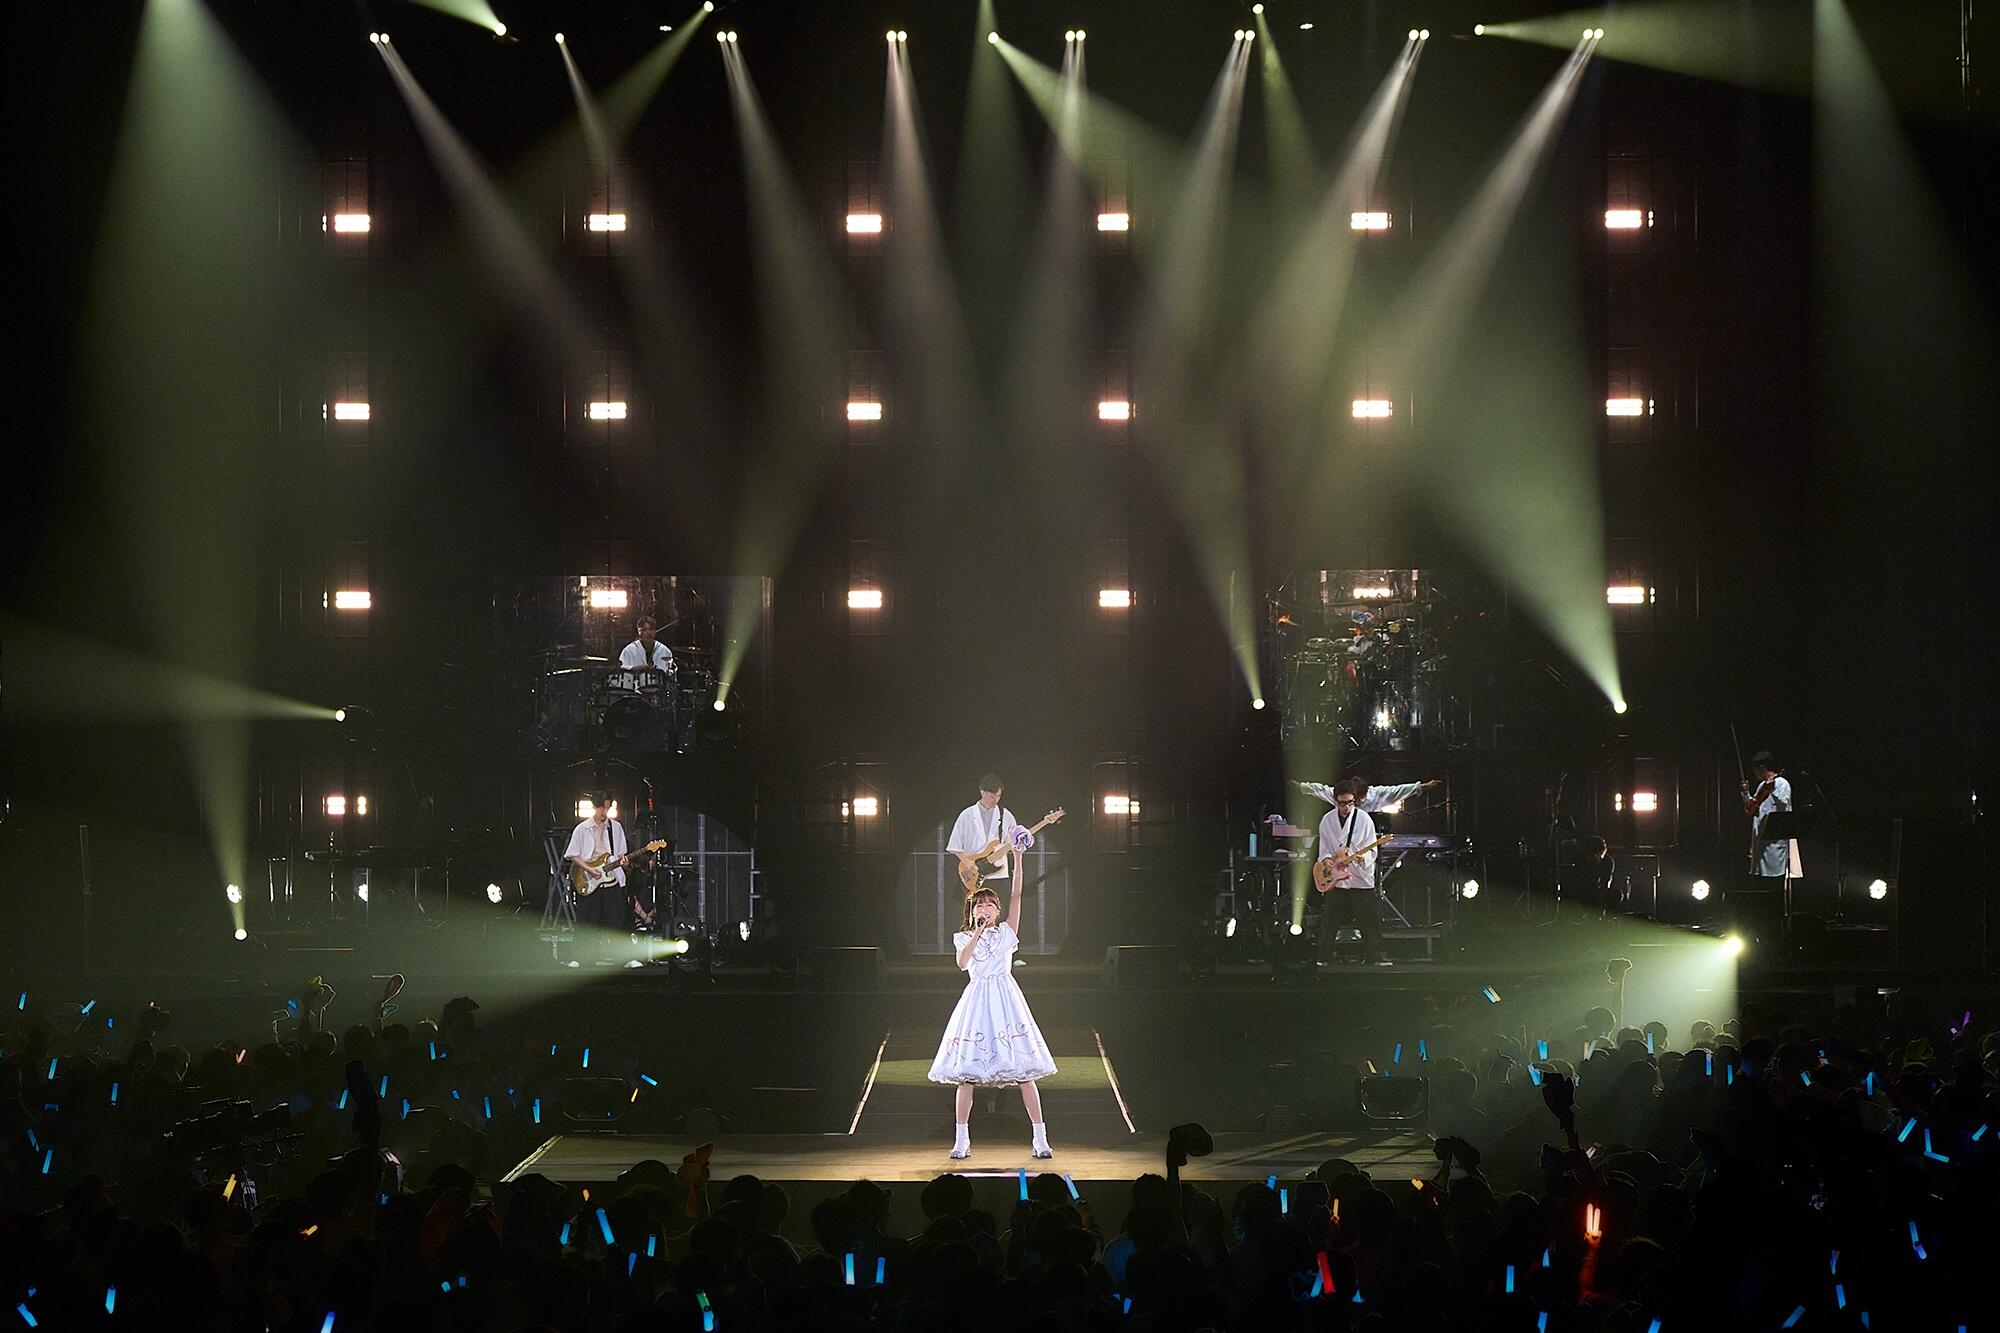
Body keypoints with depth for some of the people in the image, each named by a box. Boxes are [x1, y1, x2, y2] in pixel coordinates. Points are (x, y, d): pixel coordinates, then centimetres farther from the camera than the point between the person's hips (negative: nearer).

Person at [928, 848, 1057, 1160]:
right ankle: (961, 1140, 5)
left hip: (1005, 998, -1)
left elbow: (1016, 896, -1)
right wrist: (977, 934, -18)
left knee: (1023, 1070, -5)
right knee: (966, 1075, -2)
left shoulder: (1006, 932, 9)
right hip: (976, 1000, 1)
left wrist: (1017, 859, -7)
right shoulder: (965, 938, 9)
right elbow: (962, 963, -11)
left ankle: (1040, 1138, -2)